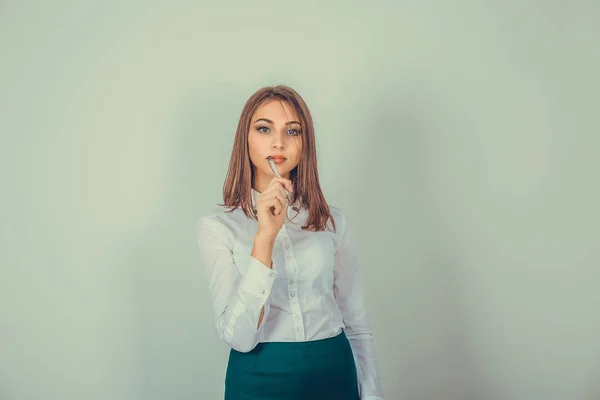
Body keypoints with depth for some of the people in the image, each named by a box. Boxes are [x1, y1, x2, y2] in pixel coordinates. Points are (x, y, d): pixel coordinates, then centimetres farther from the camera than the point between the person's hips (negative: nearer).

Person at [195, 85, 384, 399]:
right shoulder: (216, 228, -7)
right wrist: (265, 235, -25)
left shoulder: (334, 221, 1)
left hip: (335, 373, 3)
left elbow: (357, 326, 5)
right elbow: (238, 337, -18)